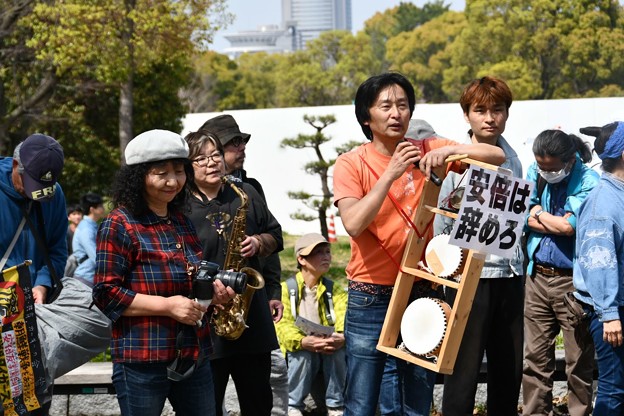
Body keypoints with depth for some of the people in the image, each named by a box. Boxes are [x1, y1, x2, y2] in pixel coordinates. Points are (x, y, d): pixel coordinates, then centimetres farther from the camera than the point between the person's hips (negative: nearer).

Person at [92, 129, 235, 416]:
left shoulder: (184, 221, 14)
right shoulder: (119, 225, -8)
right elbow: (106, 294, -12)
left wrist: (213, 289, 4)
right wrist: (167, 305, -20)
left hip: (194, 357, 7)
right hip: (141, 363, -7)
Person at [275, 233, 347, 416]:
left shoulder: (334, 290, 4)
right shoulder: (286, 289, -5)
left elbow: (344, 317, -15)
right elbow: (283, 324, -20)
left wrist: (342, 337, -40)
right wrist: (303, 341, -41)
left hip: (327, 351, 2)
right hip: (297, 351, -2)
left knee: (339, 349, -31)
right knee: (303, 353, -36)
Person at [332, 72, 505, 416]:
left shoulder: (426, 151, 2)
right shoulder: (351, 164, -5)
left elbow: (497, 156, -2)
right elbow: (353, 224, -19)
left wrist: (449, 151, -18)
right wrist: (391, 173, -22)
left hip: (421, 293, 3)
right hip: (370, 298, -2)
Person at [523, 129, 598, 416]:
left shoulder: (588, 182, -11)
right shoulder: (535, 173, 6)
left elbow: (569, 226, -19)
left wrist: (540, 214, -5)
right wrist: (558, 223, -10)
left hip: (573, 281, -5)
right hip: (537, 277, 5)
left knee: (578, 362, 2)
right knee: (535, 358, 8)